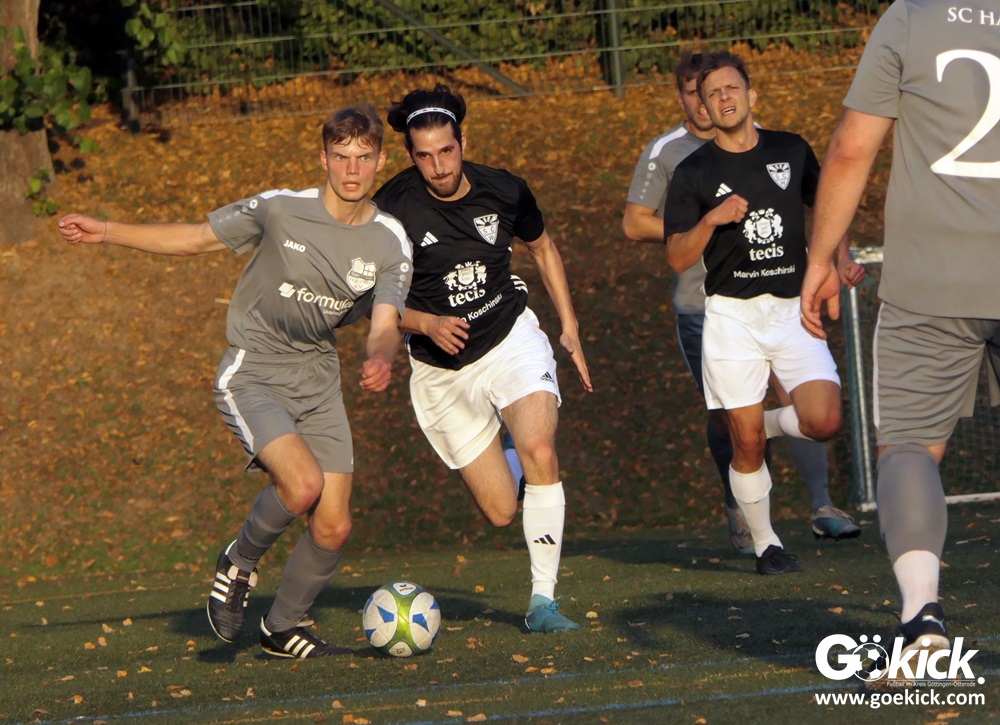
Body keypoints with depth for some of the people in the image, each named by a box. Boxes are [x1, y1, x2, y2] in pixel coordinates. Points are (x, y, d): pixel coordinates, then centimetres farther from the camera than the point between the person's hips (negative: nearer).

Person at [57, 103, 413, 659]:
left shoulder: (390, 244, -4)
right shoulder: (280, 210, -10)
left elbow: (384, 325, -14)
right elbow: (194, 238, 0)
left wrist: (380, 359, -38)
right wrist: (107, 233, -6)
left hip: (317, 379, 4)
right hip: (252, 377, -4)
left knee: (333, 528, -1)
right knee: (303, 484, -28)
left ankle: (285, 628, 26)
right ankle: (241, 561, 3)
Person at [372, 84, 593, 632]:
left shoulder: (503, 192, -7)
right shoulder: (391, 210, -16)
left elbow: (542, 247, 14)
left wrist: (570, 329, 10)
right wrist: (427, 324, -25)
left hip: (511, 340, 1)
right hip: (442, 371, -1)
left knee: (540, 453, -26)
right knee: (501, 511, -1)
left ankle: (543, 601, -18)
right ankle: (506, 461, 38)